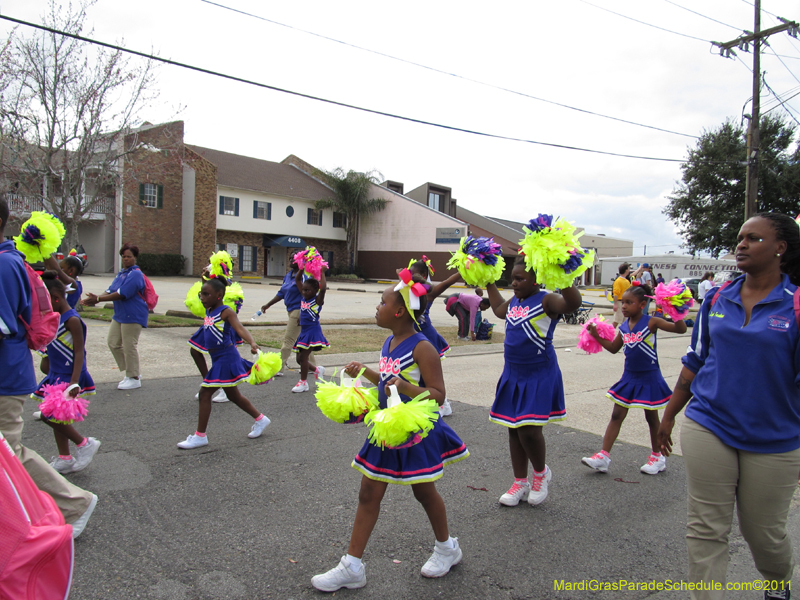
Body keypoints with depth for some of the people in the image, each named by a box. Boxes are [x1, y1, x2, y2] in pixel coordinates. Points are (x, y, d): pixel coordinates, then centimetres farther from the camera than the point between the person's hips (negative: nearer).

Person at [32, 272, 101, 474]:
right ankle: (64, 459, 25)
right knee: (56, 416, 13)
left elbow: (79, 353, -21)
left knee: (49, 415, -10)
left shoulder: (72, 320, -18)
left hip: (67, 377, -9)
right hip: (56, 375, 9)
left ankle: (84, 443, 6)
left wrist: (74, 382, -26)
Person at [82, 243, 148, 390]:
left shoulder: (135, 275, -15)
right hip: (120, 315, 10)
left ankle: (134, 379, 8)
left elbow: (121, 294, -22)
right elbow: (111, 290, 11)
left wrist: (98, 299, -22)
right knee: (113, 343, 12)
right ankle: (132, 372, 23)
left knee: (129, 346, -4)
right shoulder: (121, 274, 15)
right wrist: (95, 299, -7)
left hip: (133, 316, -10)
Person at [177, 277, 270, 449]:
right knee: (233, 396, 18)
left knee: (205, 393, -5)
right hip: (218, 359, 9)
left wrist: (252, 343, -45)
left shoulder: (226, 312, -14)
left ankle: (200, 436, 6)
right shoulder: (208, 311, 10)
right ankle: (260, 419, 33)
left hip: (226, 357, -9)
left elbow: (240, 328, -30)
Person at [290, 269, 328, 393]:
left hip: (313, 331, -8)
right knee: (300, 358, 11)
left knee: (303, 356, -8)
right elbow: (297, 280, 15)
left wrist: (322, 273, -20)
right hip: (304, 331, 8)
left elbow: (323, 288, -29)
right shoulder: (304, 297, 10)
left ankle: (303, 382, 5)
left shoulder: (317, 300, -9)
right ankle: (317, 370, 32)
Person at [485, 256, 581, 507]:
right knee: (514, 429, 12)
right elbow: (498, 309, 34)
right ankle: (521, 482, 28)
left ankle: (541, 473, 22)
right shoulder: (514, 302, 10)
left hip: (539, 376, -8)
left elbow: (573, 303, -33)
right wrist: (489, 283, 34)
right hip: (513, 374, 8)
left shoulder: (546, 301, -13)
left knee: (529, 429, -10)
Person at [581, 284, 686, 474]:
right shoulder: (623, 327, 2)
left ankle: (658, 457, 30)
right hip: (629, 377, 5)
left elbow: (681, 329, -19)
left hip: (649, 377, -5)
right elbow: (614, 348, 13)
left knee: (651, 417, 11)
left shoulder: (651, 322, -13)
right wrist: (597, 336, 3)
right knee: (617, 416, 4)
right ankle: (604, 456, 6)